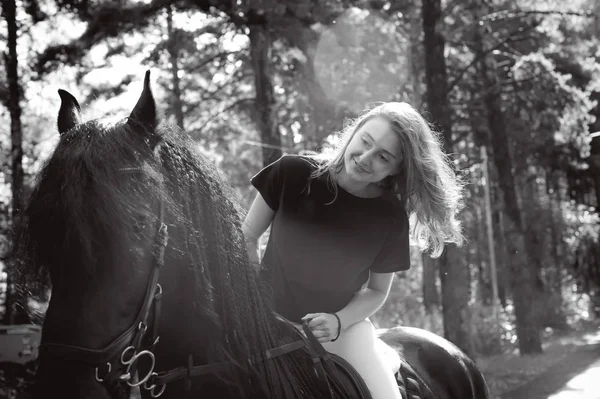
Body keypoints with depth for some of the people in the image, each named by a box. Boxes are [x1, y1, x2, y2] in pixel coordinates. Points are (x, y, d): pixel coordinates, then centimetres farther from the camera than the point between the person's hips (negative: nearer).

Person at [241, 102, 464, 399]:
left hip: (342, 324, 1)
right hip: (268, 315, -1)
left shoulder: (392, 217, -9)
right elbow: (245, 238, 0)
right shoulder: (293, 173, -12)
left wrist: (338, 321, -15)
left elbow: (377, 291, 3)